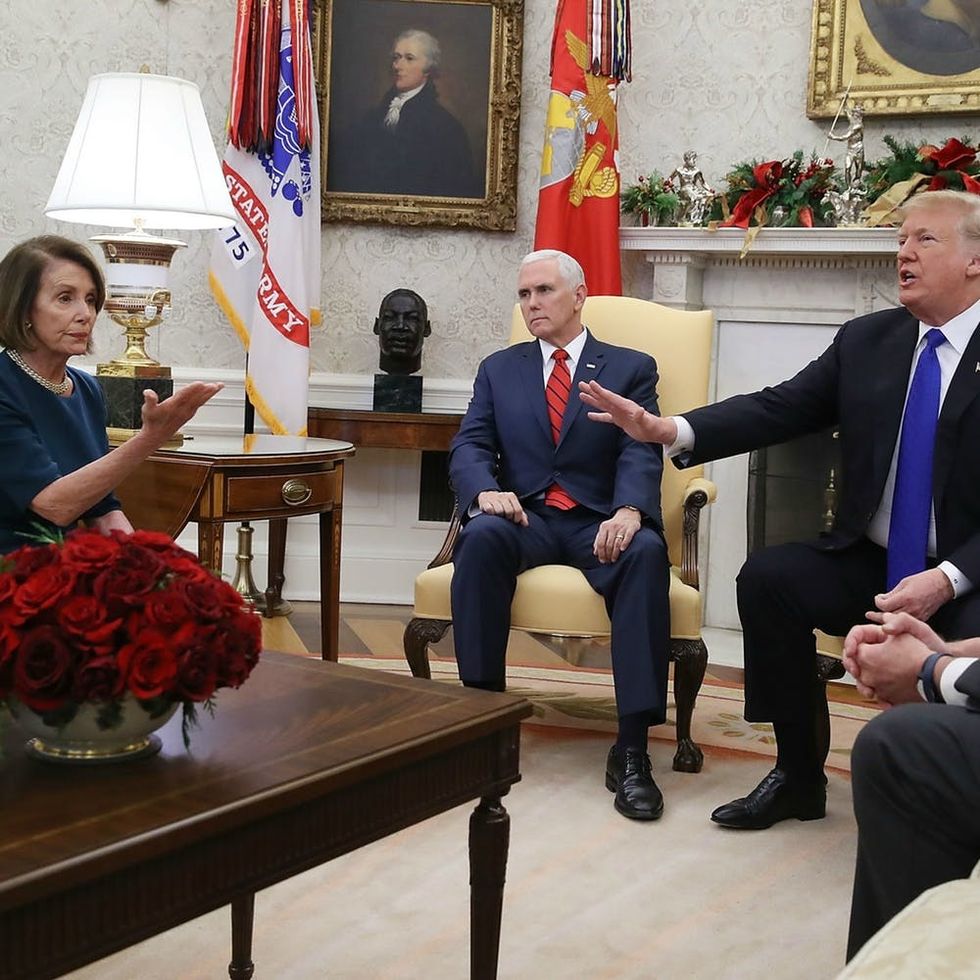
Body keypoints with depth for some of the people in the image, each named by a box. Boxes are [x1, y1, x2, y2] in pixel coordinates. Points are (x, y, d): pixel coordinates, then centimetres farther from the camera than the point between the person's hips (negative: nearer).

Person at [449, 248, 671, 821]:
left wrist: (628, 512, -26)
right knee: (482, 536, -34)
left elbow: (642, 454, -3)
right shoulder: (499, 370, 20)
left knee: (646, 552, -35)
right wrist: (486, 491, -18)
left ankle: (633, 747, -35)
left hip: (600, 523, -1)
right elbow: (470, 447, 7)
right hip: (526, 518, 1)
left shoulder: (632, 368, 13)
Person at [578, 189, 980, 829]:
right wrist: (669, 431, -18)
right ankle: (800, 777, -2)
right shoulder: (867, 340, 7)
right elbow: (779, 408, -2)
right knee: (768, 576, -16)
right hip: (871, 562, 5)